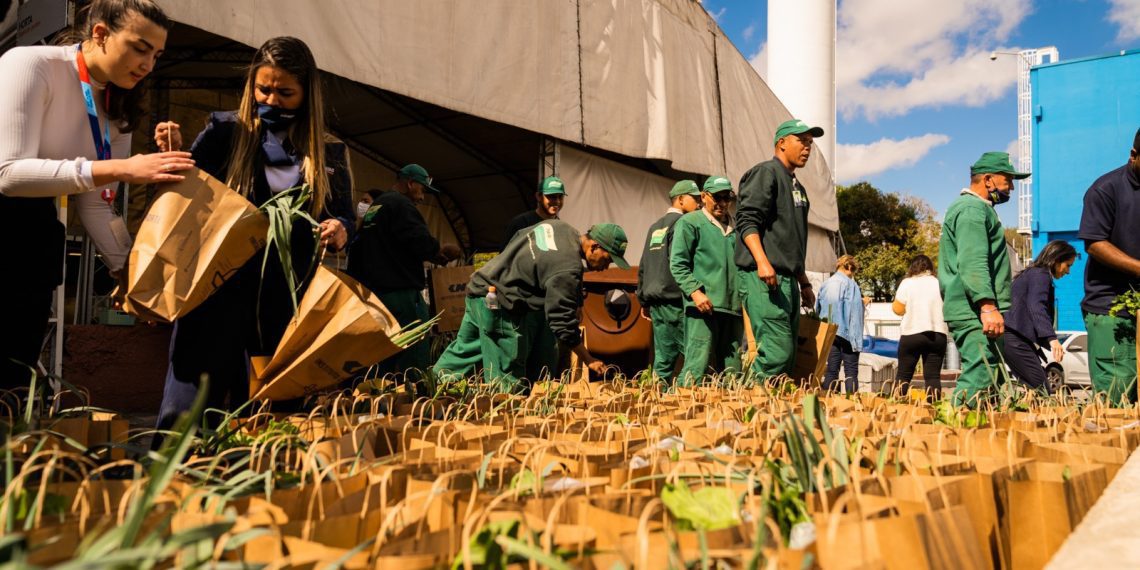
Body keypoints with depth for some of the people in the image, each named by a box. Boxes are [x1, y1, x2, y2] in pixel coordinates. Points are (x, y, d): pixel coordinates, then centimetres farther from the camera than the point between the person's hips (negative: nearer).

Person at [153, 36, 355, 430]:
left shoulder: (328, 151, 9)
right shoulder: (224, 131, 6)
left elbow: (345, 218, 11)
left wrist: (340, 230, -12)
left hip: (290, 298, 1)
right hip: (220, 287, -1)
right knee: (188, 410, -1)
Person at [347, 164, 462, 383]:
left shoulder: (374, 207, 21)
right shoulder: (401, 204, -9)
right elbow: (422, 242, -19)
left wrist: (431, 255, 16)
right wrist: (445, 250, -1)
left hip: (375, 291, 9)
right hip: (401, 293, -9)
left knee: (385, 360, 12)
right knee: (416, 361, -6)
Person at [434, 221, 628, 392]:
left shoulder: (557, 225, 4)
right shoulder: (568, 269, -23)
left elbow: (516, 240, 20)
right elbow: (563, 323, -21)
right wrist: (589, 360, -11)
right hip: (497, 304, -10)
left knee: (464, 350, 24)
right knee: (507, 375, -1)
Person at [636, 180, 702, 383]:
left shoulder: (655, 227, 21)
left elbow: (643, 266, 21)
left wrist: (643, 300, 22)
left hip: (655, 299, 8)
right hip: (674, 299, -8)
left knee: (664, 357, 8)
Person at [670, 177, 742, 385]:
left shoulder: (735, 227, 21)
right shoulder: (690, 223, 4)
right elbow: (677, 264, -4)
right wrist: (694, 291, -17)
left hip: (732, 306, 7)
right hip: (704, 305, -6)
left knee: (732, 370, 7)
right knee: (698, 365, -12)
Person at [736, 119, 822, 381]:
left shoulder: (797, 187, 25)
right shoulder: (766, 172, -2)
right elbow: (747, 221, -15)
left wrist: (804, 282, 26)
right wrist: (762, 262, -27)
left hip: (788, 280, 10)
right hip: (764, 278, -10)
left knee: (787, 357, 7)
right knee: (777, 352, -17)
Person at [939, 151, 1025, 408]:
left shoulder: (979, 209, 27)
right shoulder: (973, 209, -8)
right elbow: (973, 264, -21)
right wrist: (988, 306, -29)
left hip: (978, 313, 11)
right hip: (976, 312, -11)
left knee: (979, 375, 8)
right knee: (980, 378, -17)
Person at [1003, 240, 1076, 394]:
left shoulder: (1031, 273, 25)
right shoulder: (1041, 275, -6)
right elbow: (1037, 308, -22)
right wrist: (1052, 338, -35)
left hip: (1011, 337, 10)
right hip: (1016, 340, -10)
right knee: (1042, 391, -14)